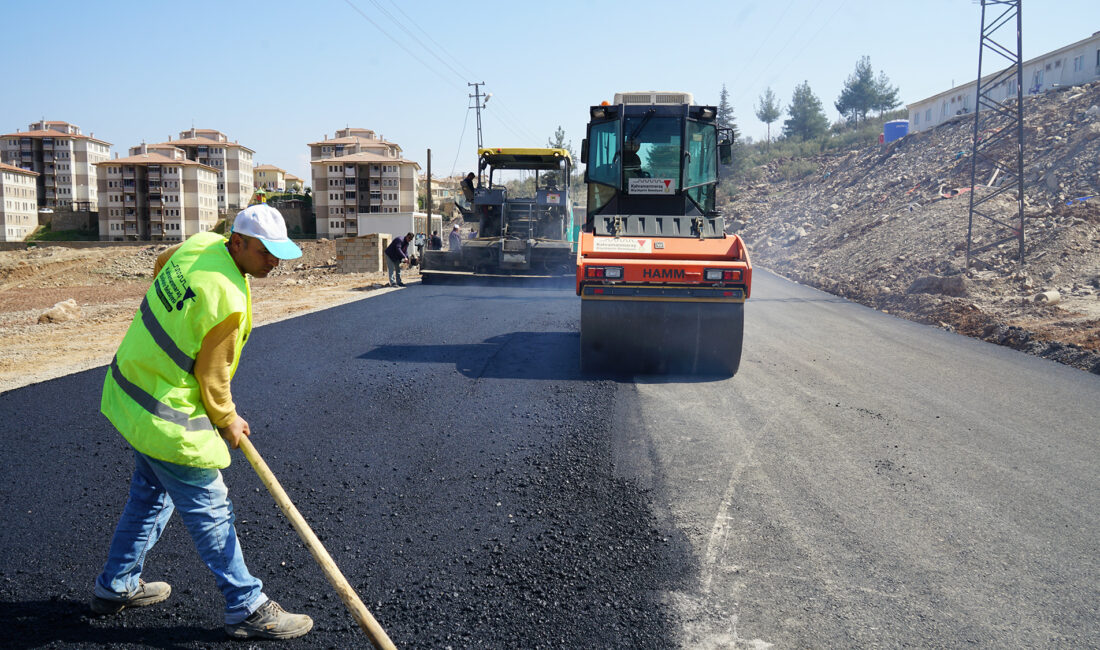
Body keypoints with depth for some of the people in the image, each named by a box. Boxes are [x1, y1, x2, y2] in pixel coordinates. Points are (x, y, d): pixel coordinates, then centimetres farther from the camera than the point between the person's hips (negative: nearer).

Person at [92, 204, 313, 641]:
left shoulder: (200, 243, -3)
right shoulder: (228, 301, -29)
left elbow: (162, 261, 21)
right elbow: (212, 375, -18)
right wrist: (227, 421, 0)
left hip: (132, 388, 10)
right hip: (167, 417, -10)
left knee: (149, 495, 25)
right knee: (210, 511, 1)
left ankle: (116, 587, 41)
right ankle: (247, 608, 14)